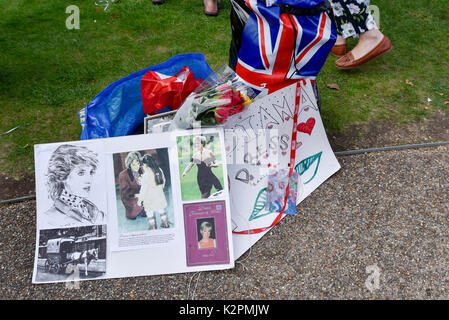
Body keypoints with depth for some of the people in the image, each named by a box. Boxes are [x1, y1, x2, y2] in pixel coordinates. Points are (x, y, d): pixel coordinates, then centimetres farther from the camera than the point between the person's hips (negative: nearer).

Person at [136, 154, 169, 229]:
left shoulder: (146, 175, -24)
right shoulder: (159, 170, -5)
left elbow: (144, 189, -20)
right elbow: (163, 181, 8)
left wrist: (140, 200, -9)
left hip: (150, 199, -6)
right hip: (160, 196, 6)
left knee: (149, 213, 12)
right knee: (161, 210, 23)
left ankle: (153, 227, 22)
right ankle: (165, 223, 37)